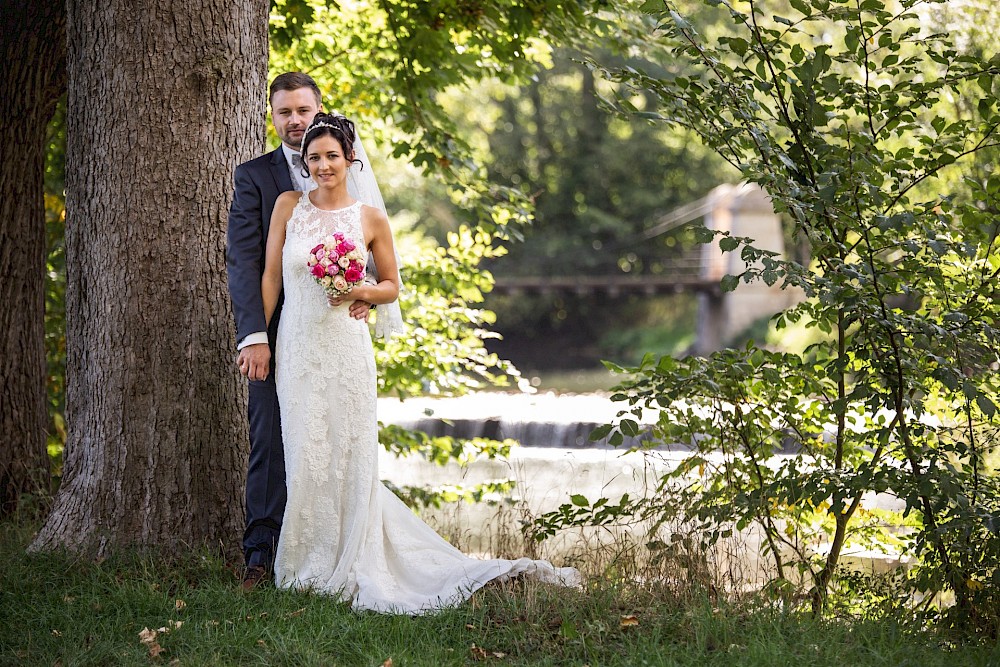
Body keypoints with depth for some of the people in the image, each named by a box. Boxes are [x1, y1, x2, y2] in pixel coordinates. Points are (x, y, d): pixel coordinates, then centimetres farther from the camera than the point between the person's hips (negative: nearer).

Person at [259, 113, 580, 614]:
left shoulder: (370, 220, 2)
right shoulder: (289, 206, 5)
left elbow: (393, 286, 10)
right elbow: (270, 276, 7)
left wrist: (360, 292, -10)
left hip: (345, 348, -1)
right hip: (297, 347, 1)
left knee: (347, 455, -2)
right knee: (306, 455, 2)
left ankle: (348, 565, 7)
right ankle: (311, 562, 14)